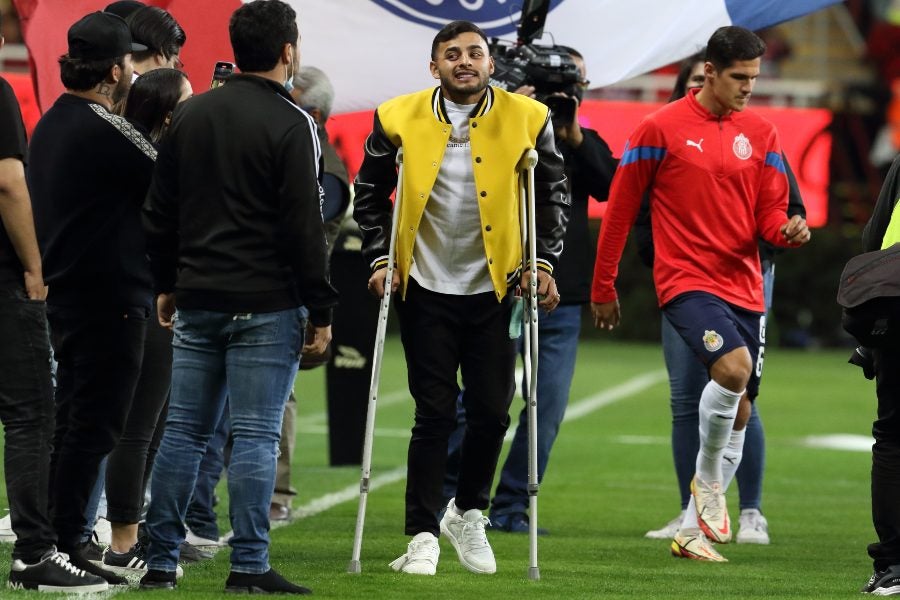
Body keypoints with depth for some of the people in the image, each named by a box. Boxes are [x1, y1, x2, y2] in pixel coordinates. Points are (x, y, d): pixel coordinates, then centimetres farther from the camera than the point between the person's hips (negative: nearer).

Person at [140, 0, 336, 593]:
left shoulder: (189, 116, 10)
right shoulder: (291, 124, -10)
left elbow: (159, 212, 16)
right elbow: (306, 226, -12)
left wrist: (167, 285, 24)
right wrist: (321, 310, -7)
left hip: (197, 301, 6)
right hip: (267, 303, -6)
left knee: (184, 430, 9)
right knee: (256, 435, -4)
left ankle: (160, 561, 9)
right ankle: (250, 566, -5)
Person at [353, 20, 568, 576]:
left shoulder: (526, 119, -4)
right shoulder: (400, 119, -4)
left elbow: (553, 196, 7)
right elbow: (371, 194, 8)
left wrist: (543, 261, -2)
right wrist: (380, 259, -1)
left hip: (493, 288, 1)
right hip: (426, 289, -1)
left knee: (492, 411, 2)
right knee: (435, 413, -3)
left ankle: (468, 513, 25)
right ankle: (423, 534, 3)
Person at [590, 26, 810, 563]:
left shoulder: (761, 133, 8)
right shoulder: (662, 128, -4)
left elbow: (770, 213, 11)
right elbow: (621, 209, 2)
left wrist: (788, 230, -13)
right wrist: (603, 287, 5)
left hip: (744, 287, 6)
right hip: (686, 280, -6)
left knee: (739, 411, 6)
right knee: (733, 367, -29)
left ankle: (693, 531, 18)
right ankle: (707, 478, -6)